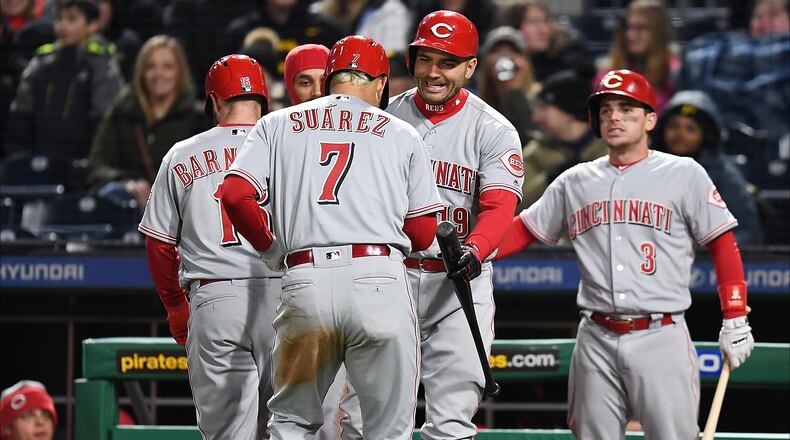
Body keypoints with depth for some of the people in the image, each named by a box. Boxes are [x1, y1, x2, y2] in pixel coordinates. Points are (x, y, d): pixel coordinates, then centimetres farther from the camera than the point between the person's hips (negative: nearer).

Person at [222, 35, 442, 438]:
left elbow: (235, 195, 3)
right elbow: (422, 234, 11)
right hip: (379, 281, -1)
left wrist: (269, 247, 20)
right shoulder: (402, 134, 14)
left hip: (305, 282, 1)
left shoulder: (277, 124, 16)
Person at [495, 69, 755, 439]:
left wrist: (734, 321, -6)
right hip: (596, 341, 4)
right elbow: (523, 230, 16)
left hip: (661, 338, -4)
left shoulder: (684, 175, 2)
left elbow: (723, 245, 1)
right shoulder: (575, 182, 13)